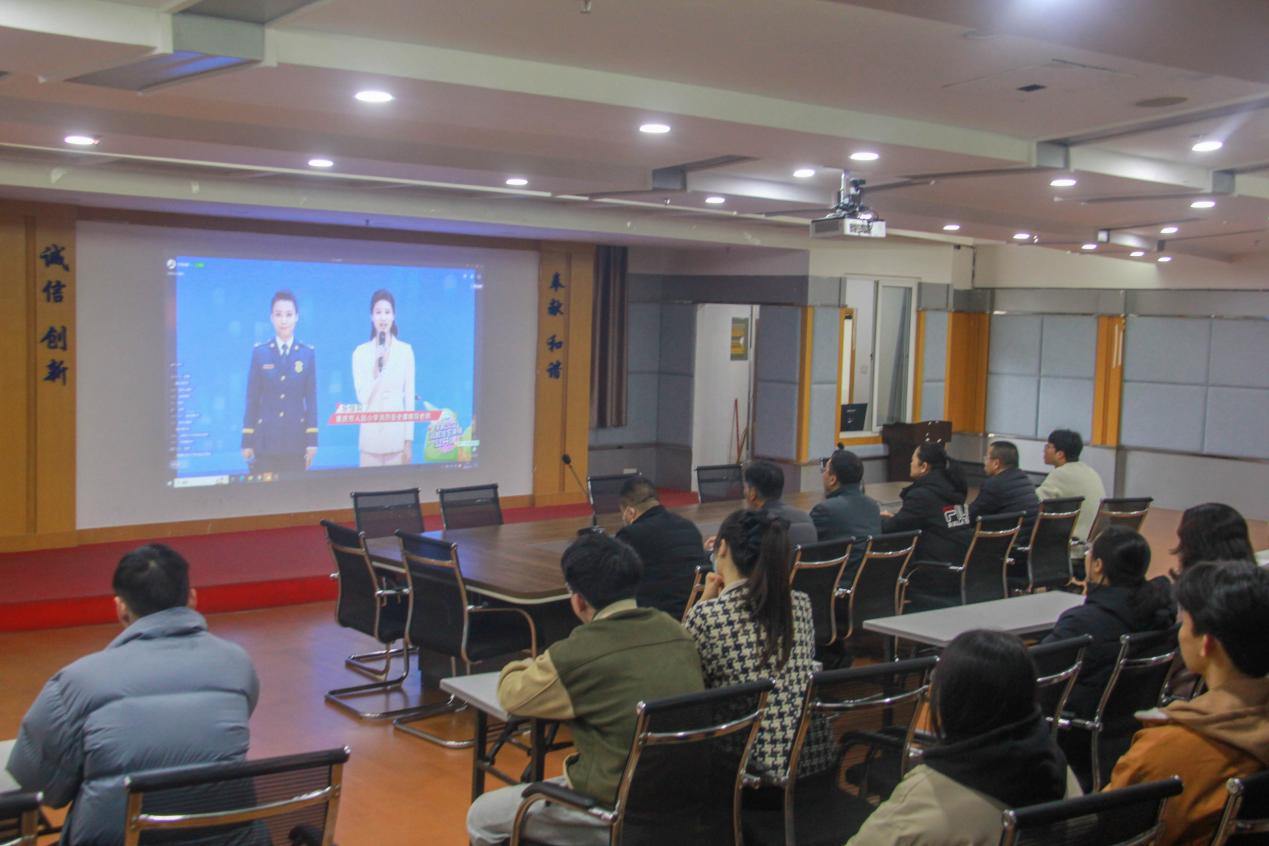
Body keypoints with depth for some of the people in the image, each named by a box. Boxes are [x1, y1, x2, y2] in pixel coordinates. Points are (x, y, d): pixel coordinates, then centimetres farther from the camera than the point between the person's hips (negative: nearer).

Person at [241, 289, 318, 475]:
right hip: (265, 440, 0)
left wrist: (312, 439, -1)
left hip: (296, 440, 1)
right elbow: (252, 399, 2)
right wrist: (247, 440, -1)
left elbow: (311, 399, 3)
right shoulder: (259, 352, 2)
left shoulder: (308, 353, 4)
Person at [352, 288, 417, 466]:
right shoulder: (361, 352, 2)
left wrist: (409, 440, 0)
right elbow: (362, 397, -5)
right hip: (371, 434, 0)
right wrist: (376, 368, -18)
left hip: (397, 433, 0)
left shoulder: (406, 350, 2)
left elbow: (409, 396, 3)